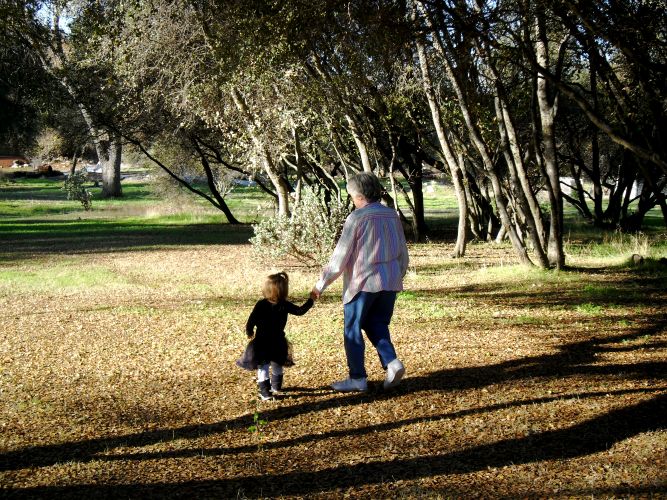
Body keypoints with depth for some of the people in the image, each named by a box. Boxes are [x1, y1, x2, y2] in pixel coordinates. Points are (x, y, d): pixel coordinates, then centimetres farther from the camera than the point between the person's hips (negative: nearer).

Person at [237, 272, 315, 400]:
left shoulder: (261, 305, -15)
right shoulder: (285, 305, -10)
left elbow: (251, 321, -14)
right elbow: (300, 311, -2)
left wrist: (249, 332, 5)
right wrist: (311, 300, 11)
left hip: (262, 343, -3)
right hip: (278, 342, 3)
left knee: (262, 367, 2)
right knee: (277, 365, 24)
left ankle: (265, 392, -6)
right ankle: (276, 386, 39)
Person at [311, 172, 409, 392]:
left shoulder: (357, 218, -12)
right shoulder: (392, 215, 6)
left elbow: (340, 256, -12)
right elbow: (403, 252, 13)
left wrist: (321, 284, -5)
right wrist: (398, 276, 27)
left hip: (362, 283, -6)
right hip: (390, 283, 6)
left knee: (353, 329, 7)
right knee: (377, 325, 18)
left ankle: (357, 378, 10)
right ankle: (392, 362, -2)